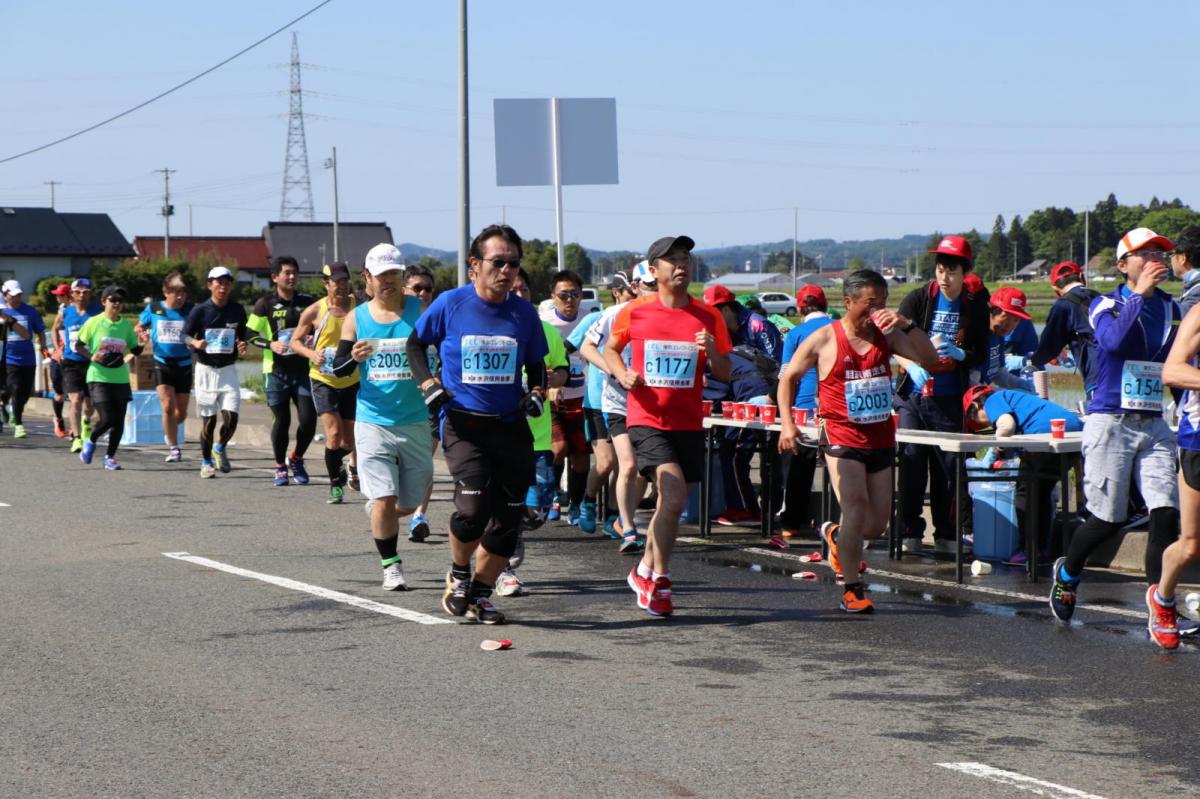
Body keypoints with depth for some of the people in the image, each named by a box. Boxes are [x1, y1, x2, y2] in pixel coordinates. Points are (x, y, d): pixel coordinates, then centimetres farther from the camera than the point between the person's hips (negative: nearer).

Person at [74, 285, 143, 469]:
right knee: (107, 418, -12)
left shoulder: (126, 325, 6)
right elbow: (78, 345, 2)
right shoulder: (94, 322, -3)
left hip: (121, 379, 4)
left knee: (118, 421, 2)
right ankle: (90, 442, 18)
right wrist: (91, 356, -15)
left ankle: (110, 456, 17)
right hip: (99, 378, -4)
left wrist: (143, 345, -11)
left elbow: (134, 350, 10)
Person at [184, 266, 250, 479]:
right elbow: (185, 335, -1)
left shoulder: (237, 310, 3)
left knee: (231, 417, -9)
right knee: (208, 419, 0)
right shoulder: (200, 310, -5)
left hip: (228, 369, 2)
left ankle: (220, 448, 21)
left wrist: (242, 346, -6)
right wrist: (195, 343, -22)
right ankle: (206, 462, 18)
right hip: (206, 369, -2)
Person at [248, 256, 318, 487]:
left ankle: (296, 459, 20)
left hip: (303, 369, 2)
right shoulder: (265, 304, -1)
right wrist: (270, 345, -14)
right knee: (281, 420, 2)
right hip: (276, 370, -2)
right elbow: (250, 335, 2)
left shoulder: (308, 302, 5)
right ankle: (280, 467, 19)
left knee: (308, 419, -6)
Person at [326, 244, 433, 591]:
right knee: (383, 502, -11)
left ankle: (375, 506, 41)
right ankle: (390, 564, 7)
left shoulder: (421, 310, -1)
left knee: (407, 504, 8)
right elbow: (337, 369, 3)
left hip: (414, 422, 1)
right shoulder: (356, 318, 4)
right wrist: (353, 357, -19)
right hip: (372, 421, -1)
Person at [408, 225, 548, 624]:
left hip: (511, 425, 4)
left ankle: (480, 593, 21)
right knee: (473, 506, -20)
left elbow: (536, 364, 18)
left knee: (509, 517, 2)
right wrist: (428, 384, -1)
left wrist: (536, 393, -1)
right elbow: (415, 343, 12)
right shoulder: (450, 304, -3)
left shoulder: (524, 313, 4)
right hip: (463, 423, -4)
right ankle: (458, 574, 9)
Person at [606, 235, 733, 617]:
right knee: (674, 495, -20)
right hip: (647, 420, -4)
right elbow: (610, 348, 15)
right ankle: (658, 578, -6)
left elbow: (724, 374, 7)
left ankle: (646, 571, 34)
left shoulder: (708, 317, 3)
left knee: (670, 502, 11)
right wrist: (623, 374, -5)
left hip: (688, 424, 4)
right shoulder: (635, 311, -1)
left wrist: (712, 352, -14)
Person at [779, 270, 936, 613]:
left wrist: (906, 324, -14)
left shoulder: (886, 336, 5)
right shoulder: (824, 339, -4)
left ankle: (835, 535, 42)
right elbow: (788, 377, 5)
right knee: (856, 507, -19)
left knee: (877, 525, 9)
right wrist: (786, 423, -5)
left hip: (881, 440, 5)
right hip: (842, 438, -5)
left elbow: (929, 359, -2)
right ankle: (852, 589, -7)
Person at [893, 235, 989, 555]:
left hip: (949, 400, 1)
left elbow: (981, 355, 5)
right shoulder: (917, 299, 0)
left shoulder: (975, 307, 4)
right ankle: (910, 534, 5)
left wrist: (959, 354, -17)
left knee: (948, 468, 3)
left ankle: (946, 535, 12)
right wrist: (911, 365, -24)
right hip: (913, 395, -1)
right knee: (911, 466, -2)